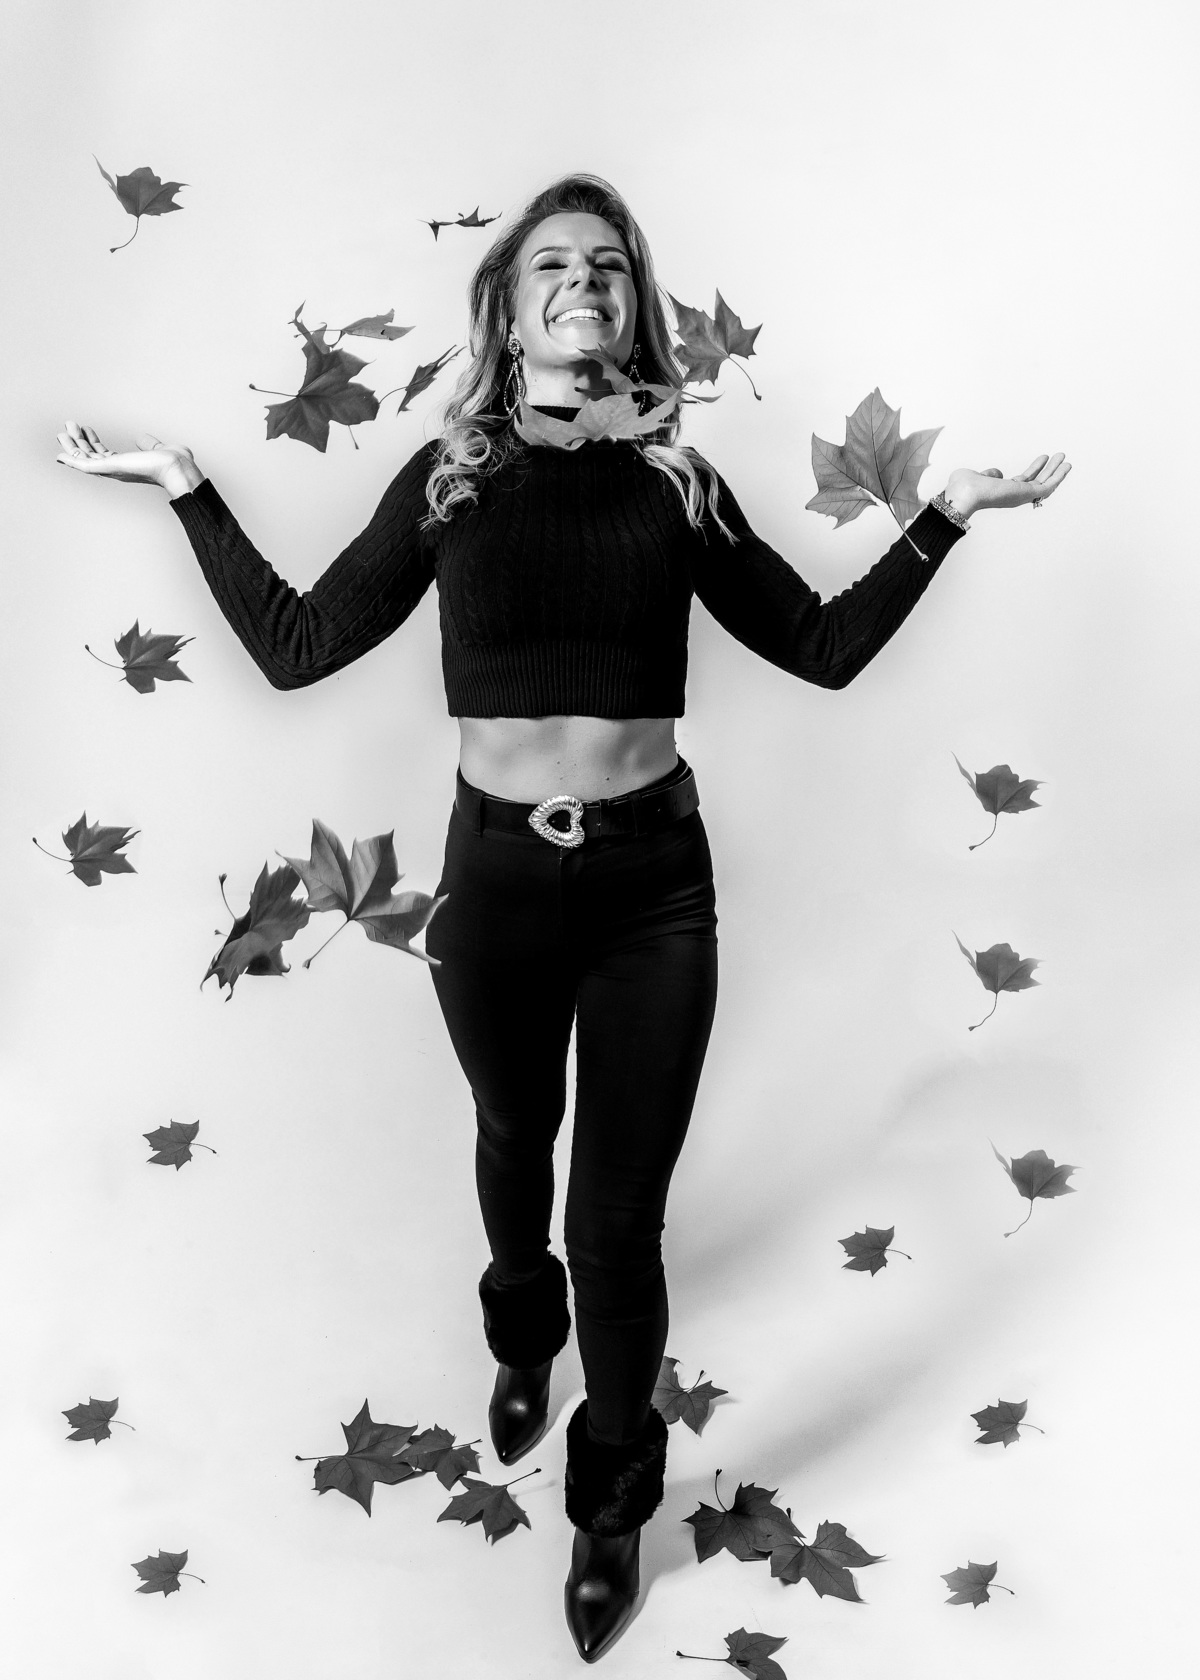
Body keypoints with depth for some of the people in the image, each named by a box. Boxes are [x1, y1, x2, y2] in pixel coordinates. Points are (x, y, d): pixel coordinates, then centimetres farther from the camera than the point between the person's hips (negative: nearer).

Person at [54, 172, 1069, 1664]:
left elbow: (825, 647, 5)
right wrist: (187, 489, 1)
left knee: (619, 1218, 5)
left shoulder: (675, 485, 1)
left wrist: (944, 515, -1)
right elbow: (294, 645, 1)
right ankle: (524, 1340, 58)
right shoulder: (447, 478, 0)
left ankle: (612, 1509, 32)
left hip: (653, 882, 0)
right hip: (496, 874, 1)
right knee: (513, 1141, 25)